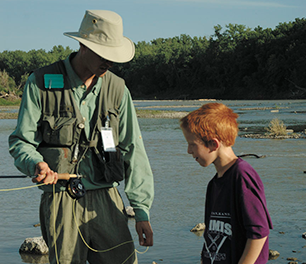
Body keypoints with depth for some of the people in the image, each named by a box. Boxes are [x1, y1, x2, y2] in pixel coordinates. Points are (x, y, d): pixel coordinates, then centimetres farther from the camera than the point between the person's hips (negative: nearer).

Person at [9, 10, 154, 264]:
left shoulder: (117, 89, 8)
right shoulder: (42, 82, -1)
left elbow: (133, 151, 8)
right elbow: (21, 141, 4)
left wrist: (142, 210, 3)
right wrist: (36, 164, -20)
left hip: (106, 201, 2)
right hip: (61, 203, -2)